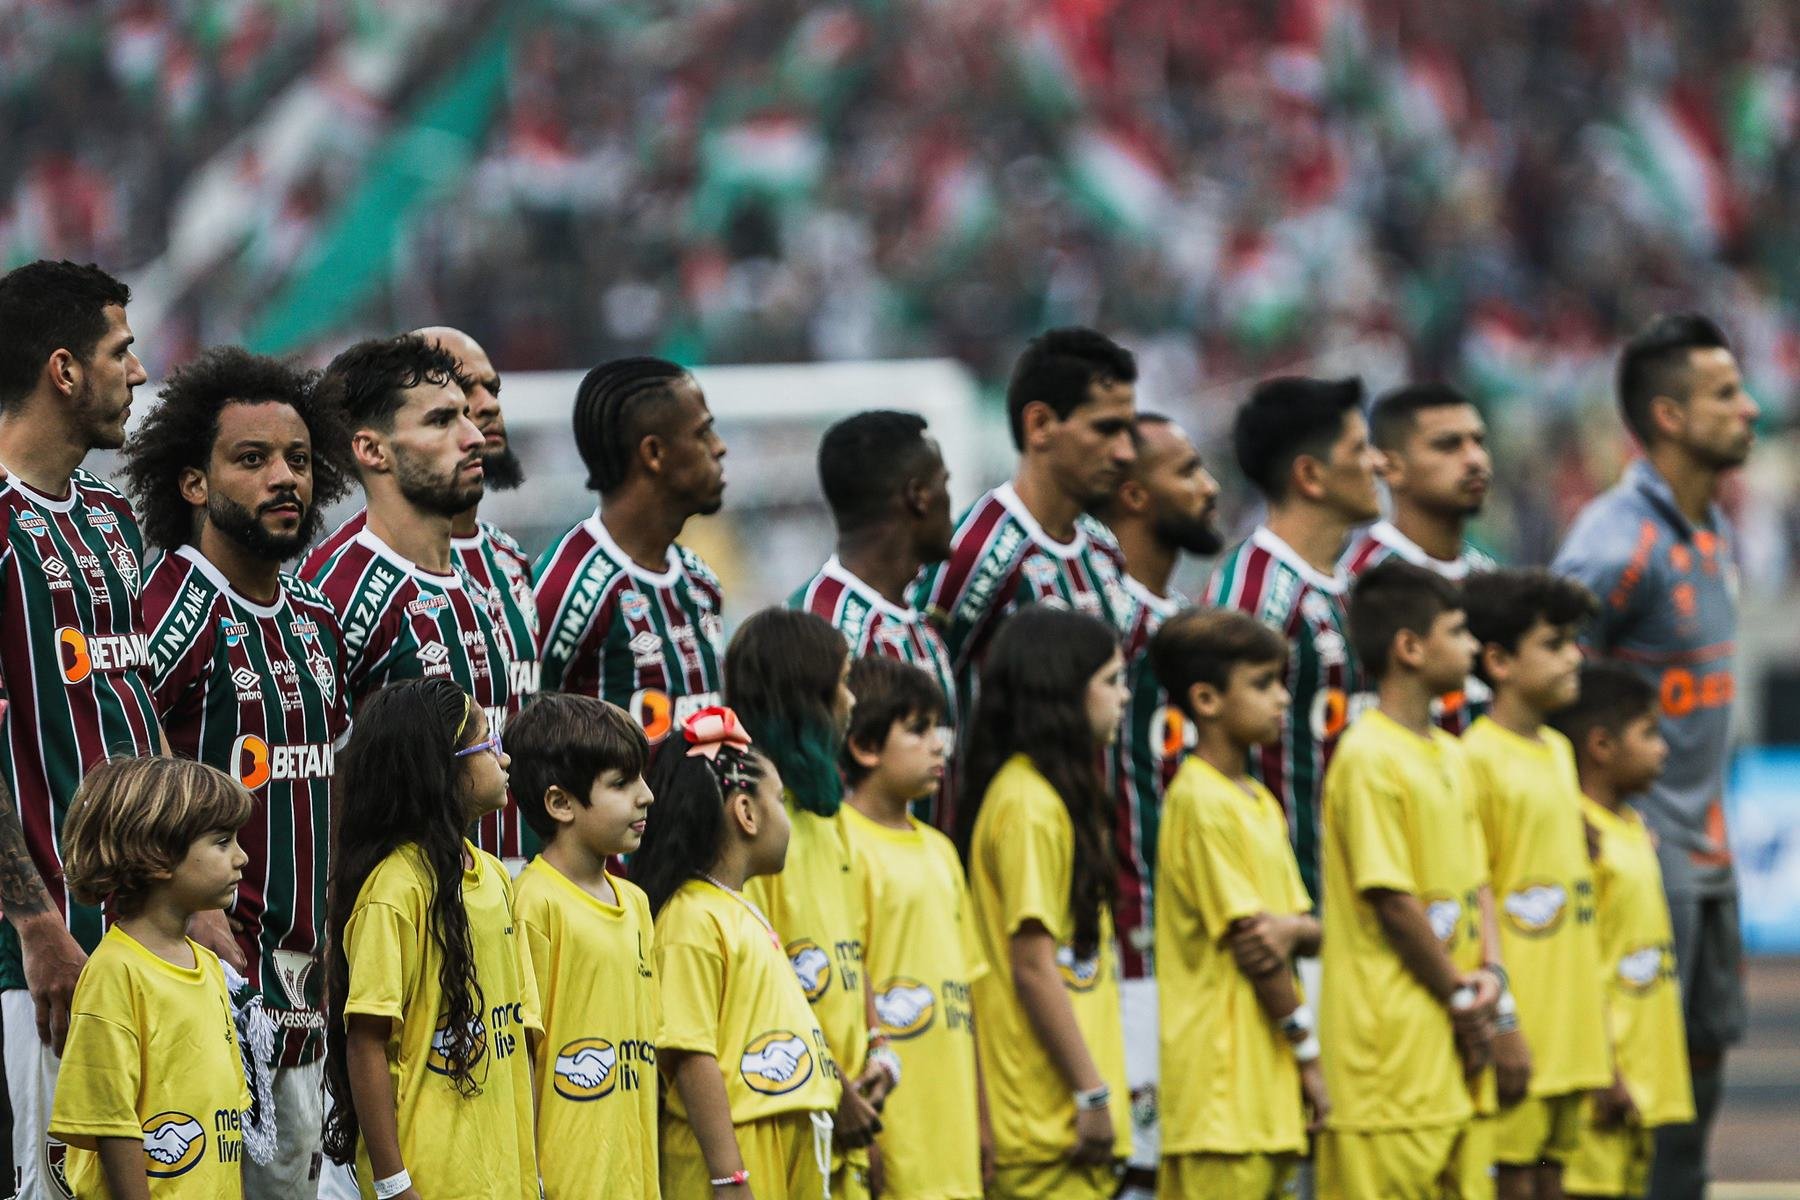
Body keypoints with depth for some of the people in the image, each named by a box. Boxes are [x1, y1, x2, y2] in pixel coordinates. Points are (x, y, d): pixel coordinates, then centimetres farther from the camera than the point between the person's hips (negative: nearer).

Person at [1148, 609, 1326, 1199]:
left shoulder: (1259, 803, 17)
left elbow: (1314, 927, 13)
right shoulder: (1202, 802, -12)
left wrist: (1294, 930, -12)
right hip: (1221, 1079, -9)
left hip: (1266, 1078, 9)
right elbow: (1244, 940, -14)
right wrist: (1309, 1055, -10)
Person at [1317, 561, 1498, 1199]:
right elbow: (1391, 900, -16)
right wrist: (1460, 997, -9)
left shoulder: (1450, 756, 15)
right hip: (1391, 1044, -9)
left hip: (1455, 1044, 9)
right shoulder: (1369, 758, -14)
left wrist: (1489, 973, -1)